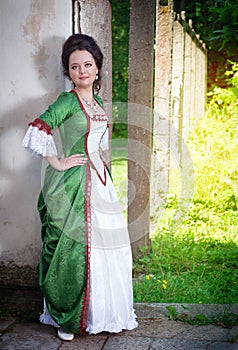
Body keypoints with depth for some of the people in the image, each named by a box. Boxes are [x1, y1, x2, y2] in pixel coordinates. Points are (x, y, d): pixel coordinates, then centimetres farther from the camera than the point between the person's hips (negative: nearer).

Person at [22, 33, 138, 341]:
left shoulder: (97, 101, 12)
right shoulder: (67, 101, -11)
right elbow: (36, 130, -23)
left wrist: (101, 164, 15)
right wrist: (58, 163, -17)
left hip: (99, 180, 7)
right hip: (74, 184, -7)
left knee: (107, 245, 11)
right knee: (73, 249, -1)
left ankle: (104, 311, 27)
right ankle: (66, 318, 15)